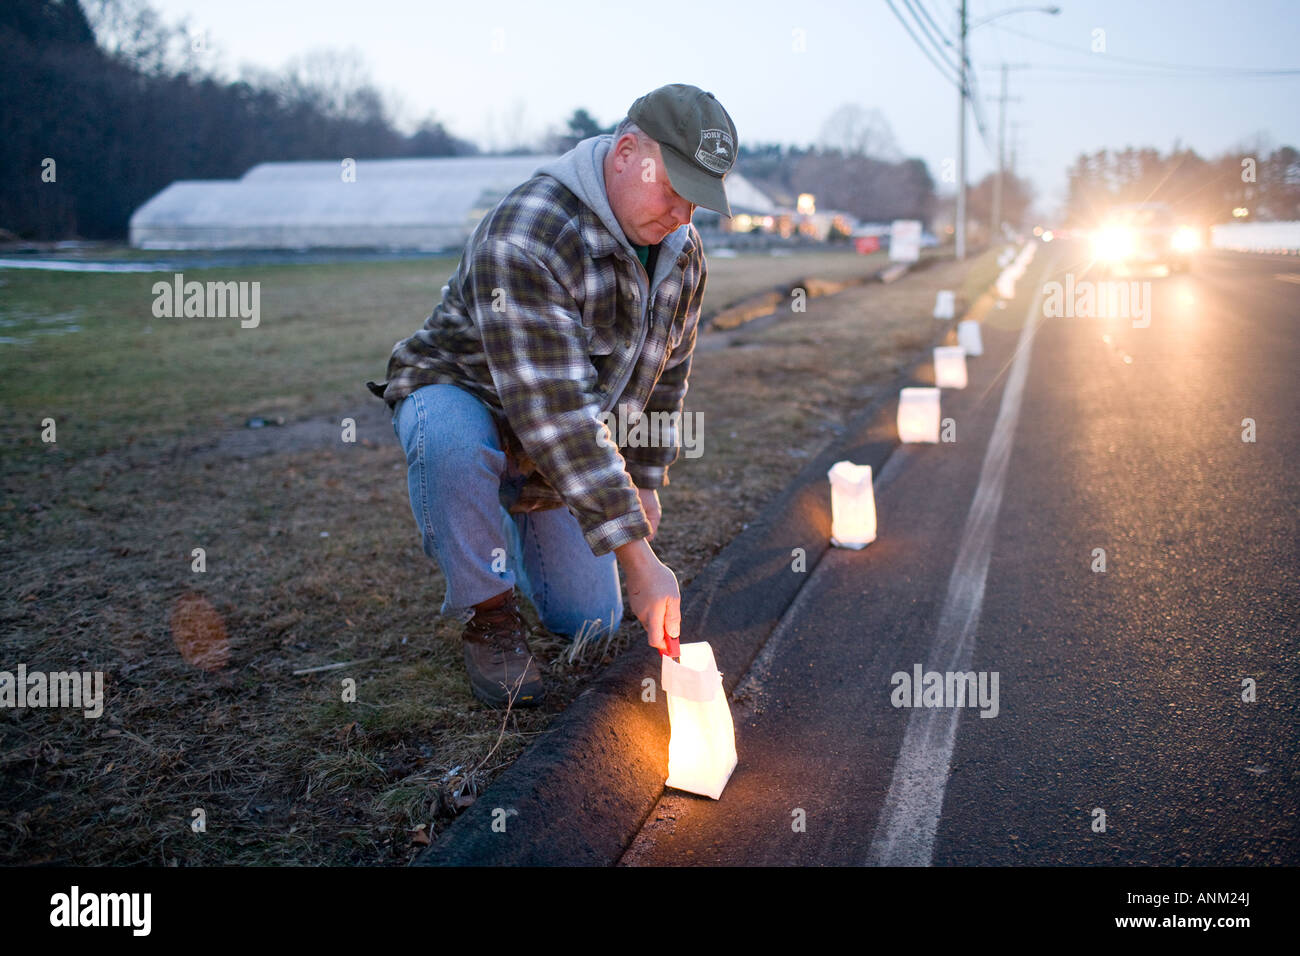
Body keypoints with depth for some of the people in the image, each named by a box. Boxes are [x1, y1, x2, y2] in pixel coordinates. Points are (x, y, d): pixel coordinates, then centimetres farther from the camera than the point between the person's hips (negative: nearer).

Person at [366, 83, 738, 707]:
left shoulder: (683, 253, -9)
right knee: (454, 441, -43)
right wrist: (638, 559, -41)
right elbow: (554, 410, -40)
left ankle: (519, 515, 34)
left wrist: (645, 479, 8)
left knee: (592, 622, 4)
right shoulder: (524, 240, -36)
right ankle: (487, 616, -16)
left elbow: (666, 371, 7)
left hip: (573, 446, 6)